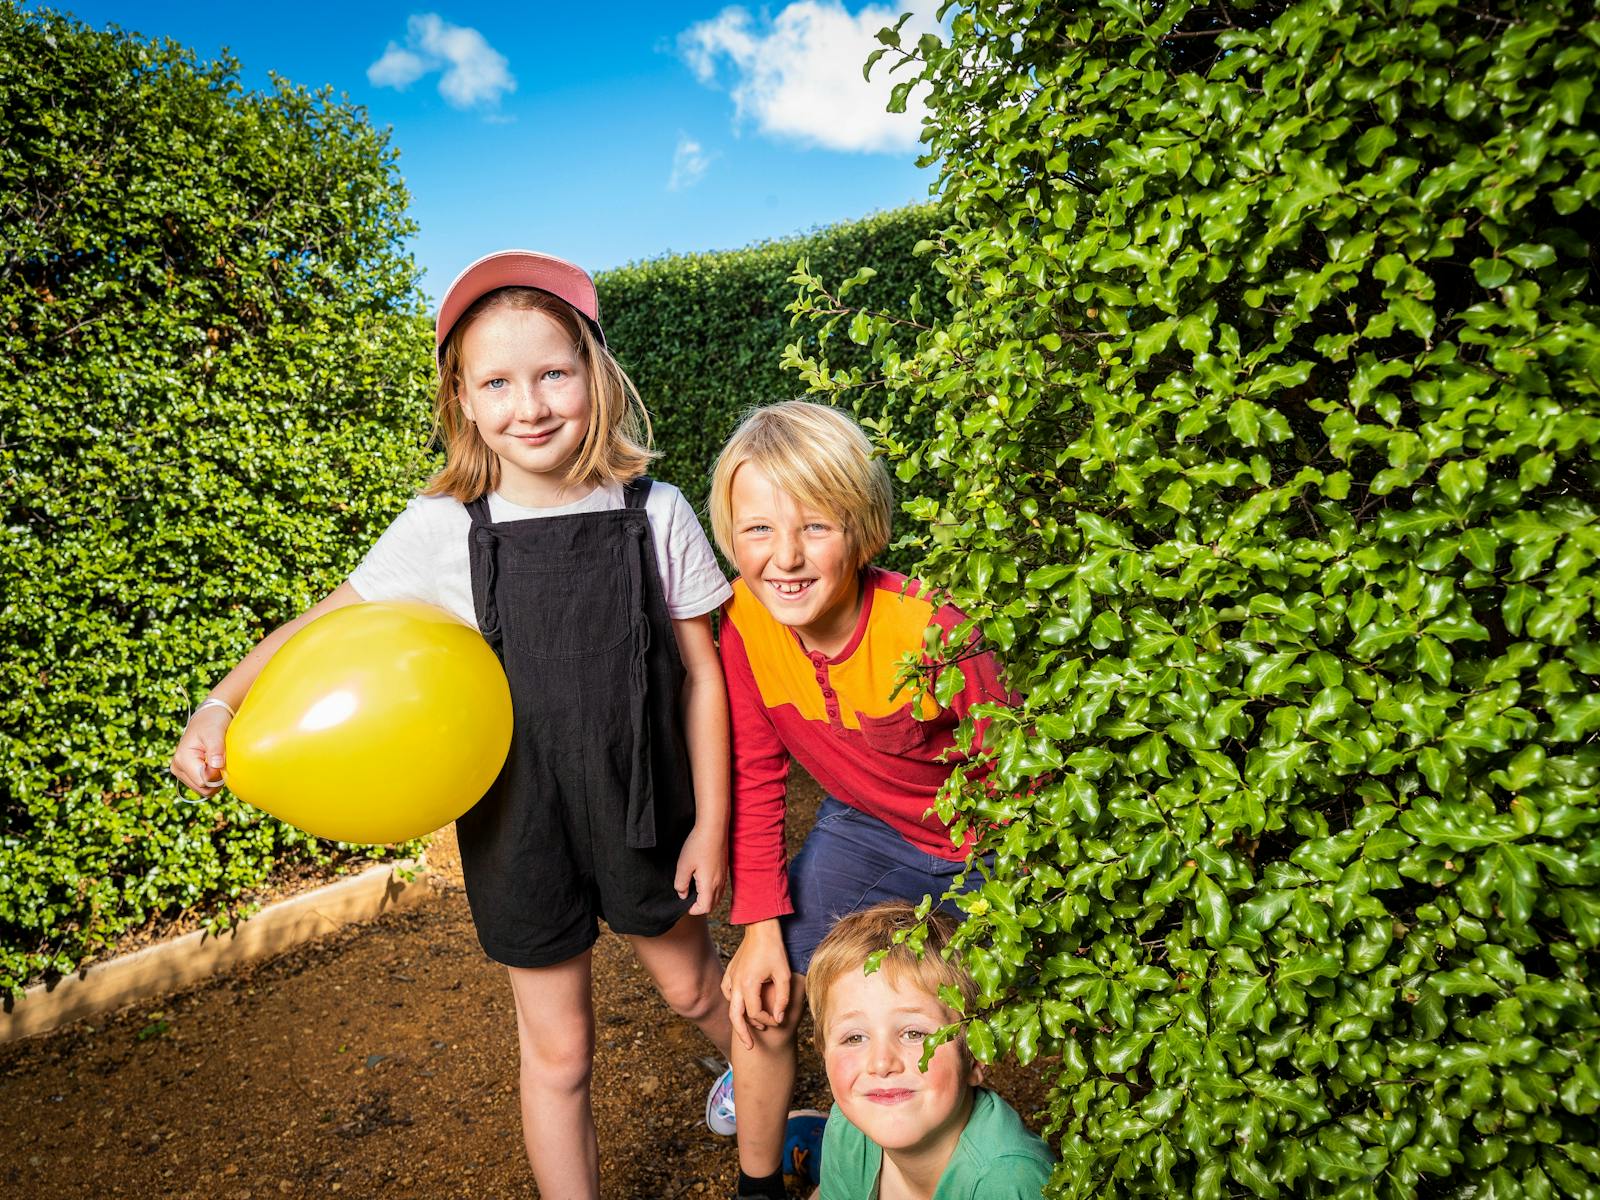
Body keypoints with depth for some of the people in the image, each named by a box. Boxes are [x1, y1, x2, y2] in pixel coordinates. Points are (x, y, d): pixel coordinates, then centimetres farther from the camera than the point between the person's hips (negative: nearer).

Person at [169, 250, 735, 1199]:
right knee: (558, 1048, 14)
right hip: (519, 826, 0)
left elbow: (701, 670, -7)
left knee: (691, 985, 24)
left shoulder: (657, 514, -13)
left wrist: (711, 824, -4)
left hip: (644, 812, 1)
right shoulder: (441, 531, -13)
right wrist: (221, 704, -15)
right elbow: (328, 625, 0)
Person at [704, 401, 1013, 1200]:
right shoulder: (744, 623, -21)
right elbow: (755, 775, -8)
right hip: (863, 829, 4)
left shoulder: (929, 631, -34)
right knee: (762, 1004, 2)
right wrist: (761, 924, -9)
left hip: (978, 843, -3)